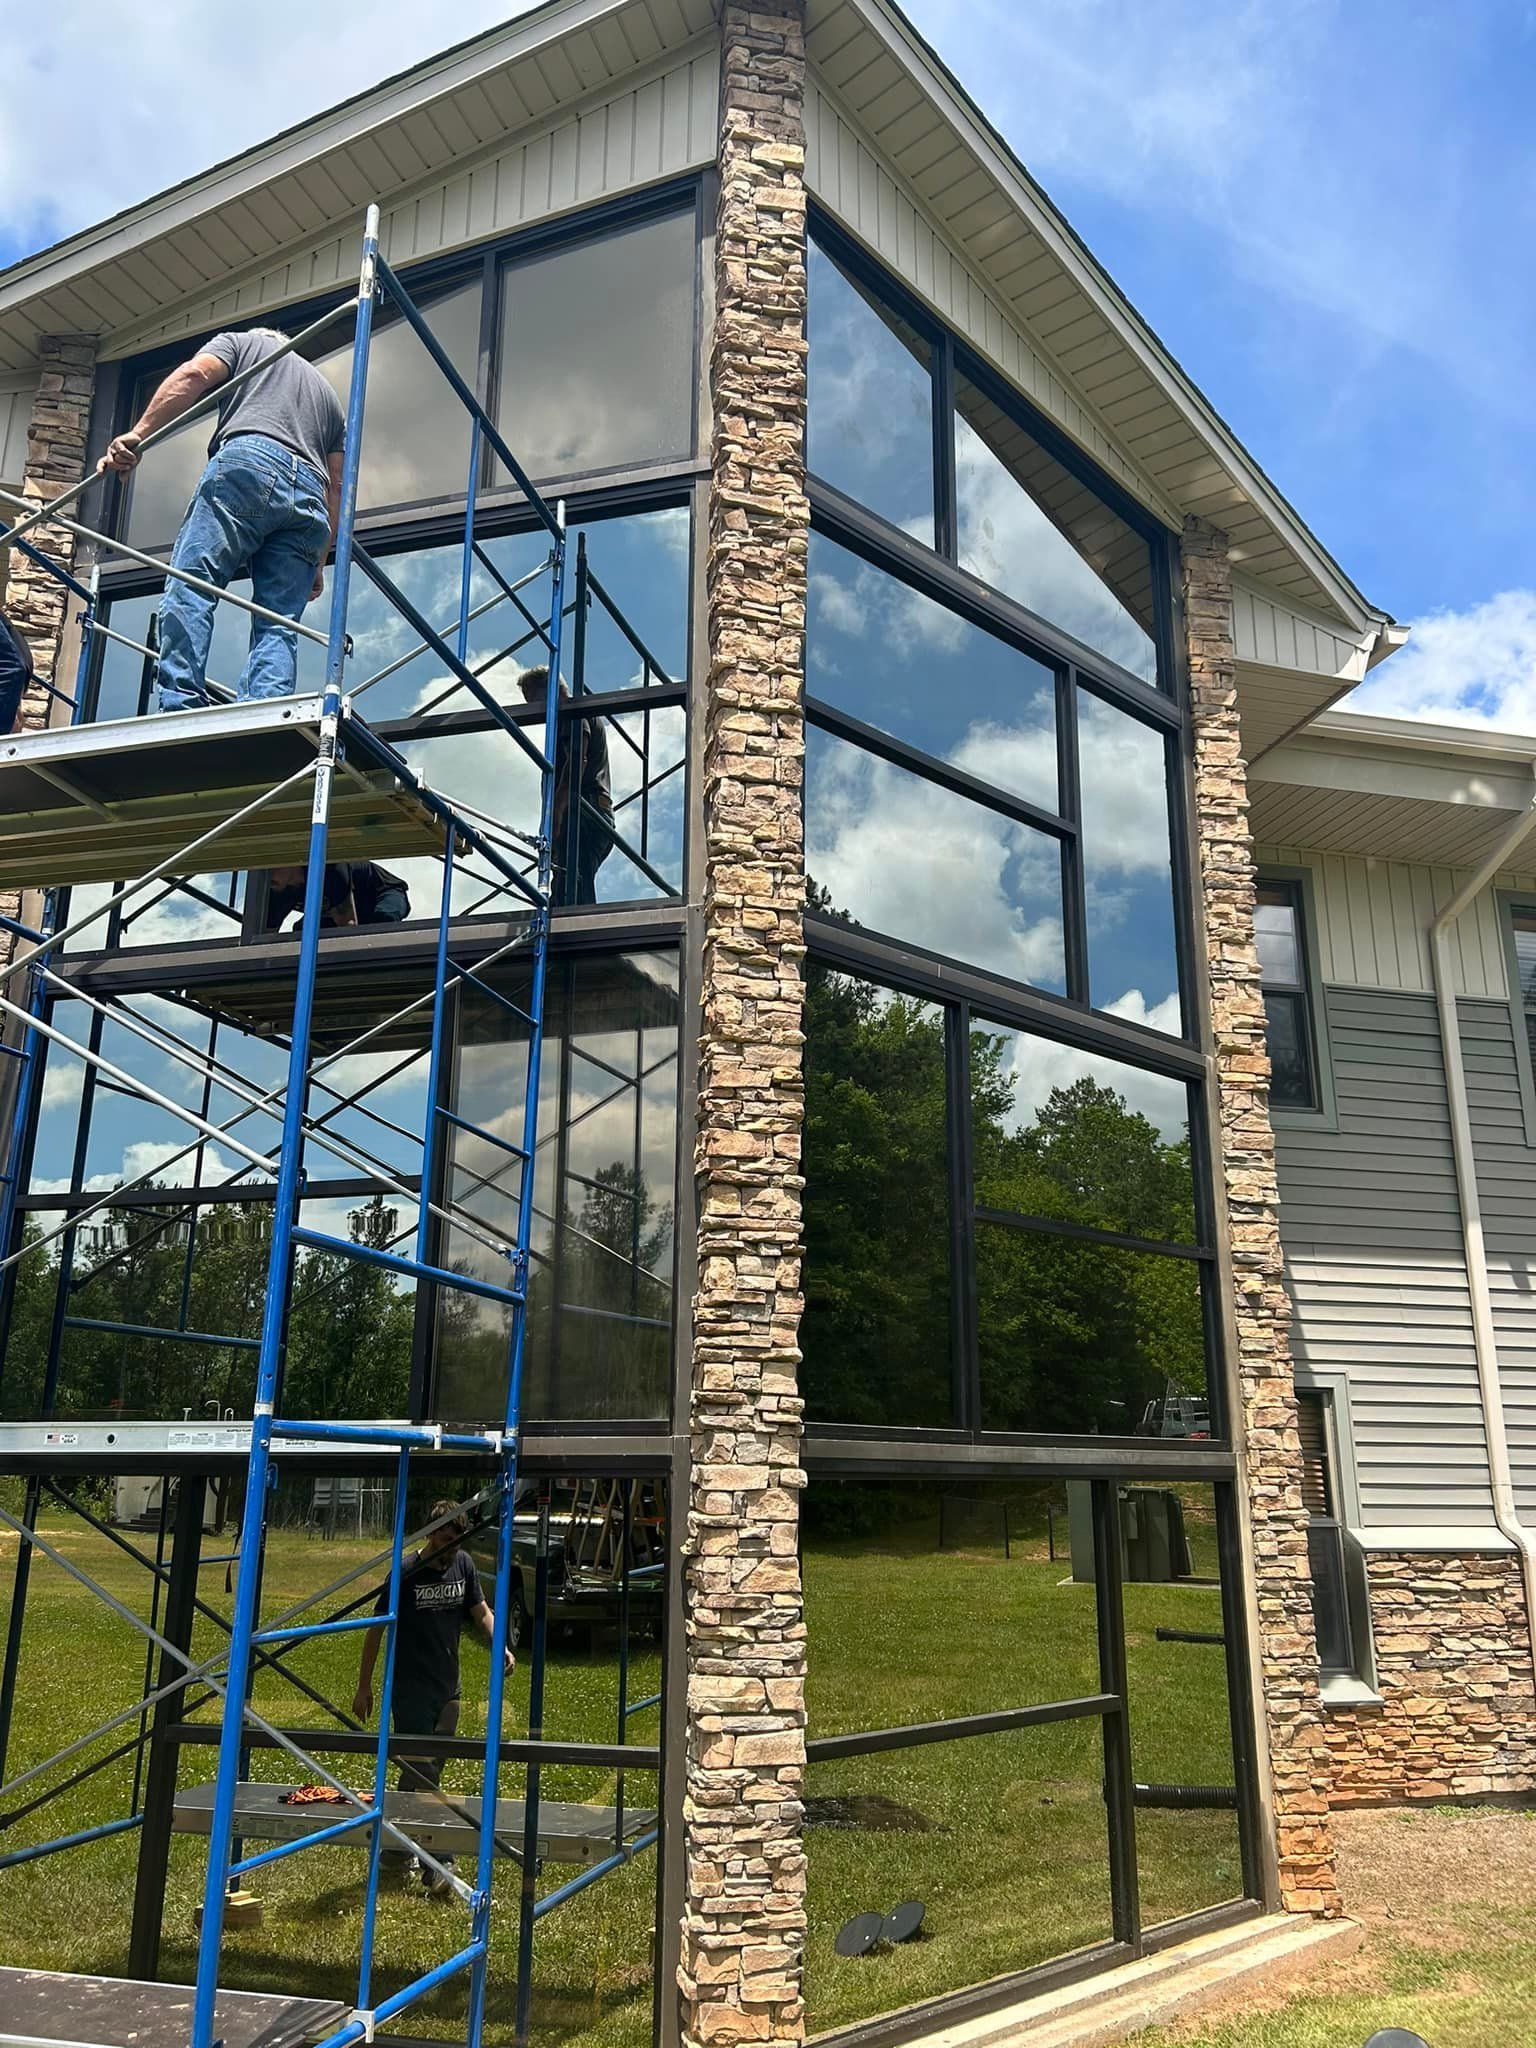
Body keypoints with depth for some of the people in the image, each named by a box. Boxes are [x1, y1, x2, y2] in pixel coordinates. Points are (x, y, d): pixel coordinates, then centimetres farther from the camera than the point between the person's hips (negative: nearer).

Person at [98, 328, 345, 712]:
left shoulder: (241, 343, 28)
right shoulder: (327, 393, 40)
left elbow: (194, 374, 6)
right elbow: (336, 485, 30)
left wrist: (138, 433, -2)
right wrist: (319, 561, 30)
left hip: (246, 463, -5)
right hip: (308, 495, 5)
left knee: (188, 589, -15)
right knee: (279, 626, -4)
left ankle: (180, 709, -33)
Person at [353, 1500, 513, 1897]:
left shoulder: (464, 1566, 0)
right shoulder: (406, 1572, -14)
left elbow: (480, 1612, 12)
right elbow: (377, 1628, -6)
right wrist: (364, 1686, -3)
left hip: (447, 1689, 6)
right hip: (409, 1690, -5)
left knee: (422, 1773, 13)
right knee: (421, 1775, -8)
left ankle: (396, 1851, 28)